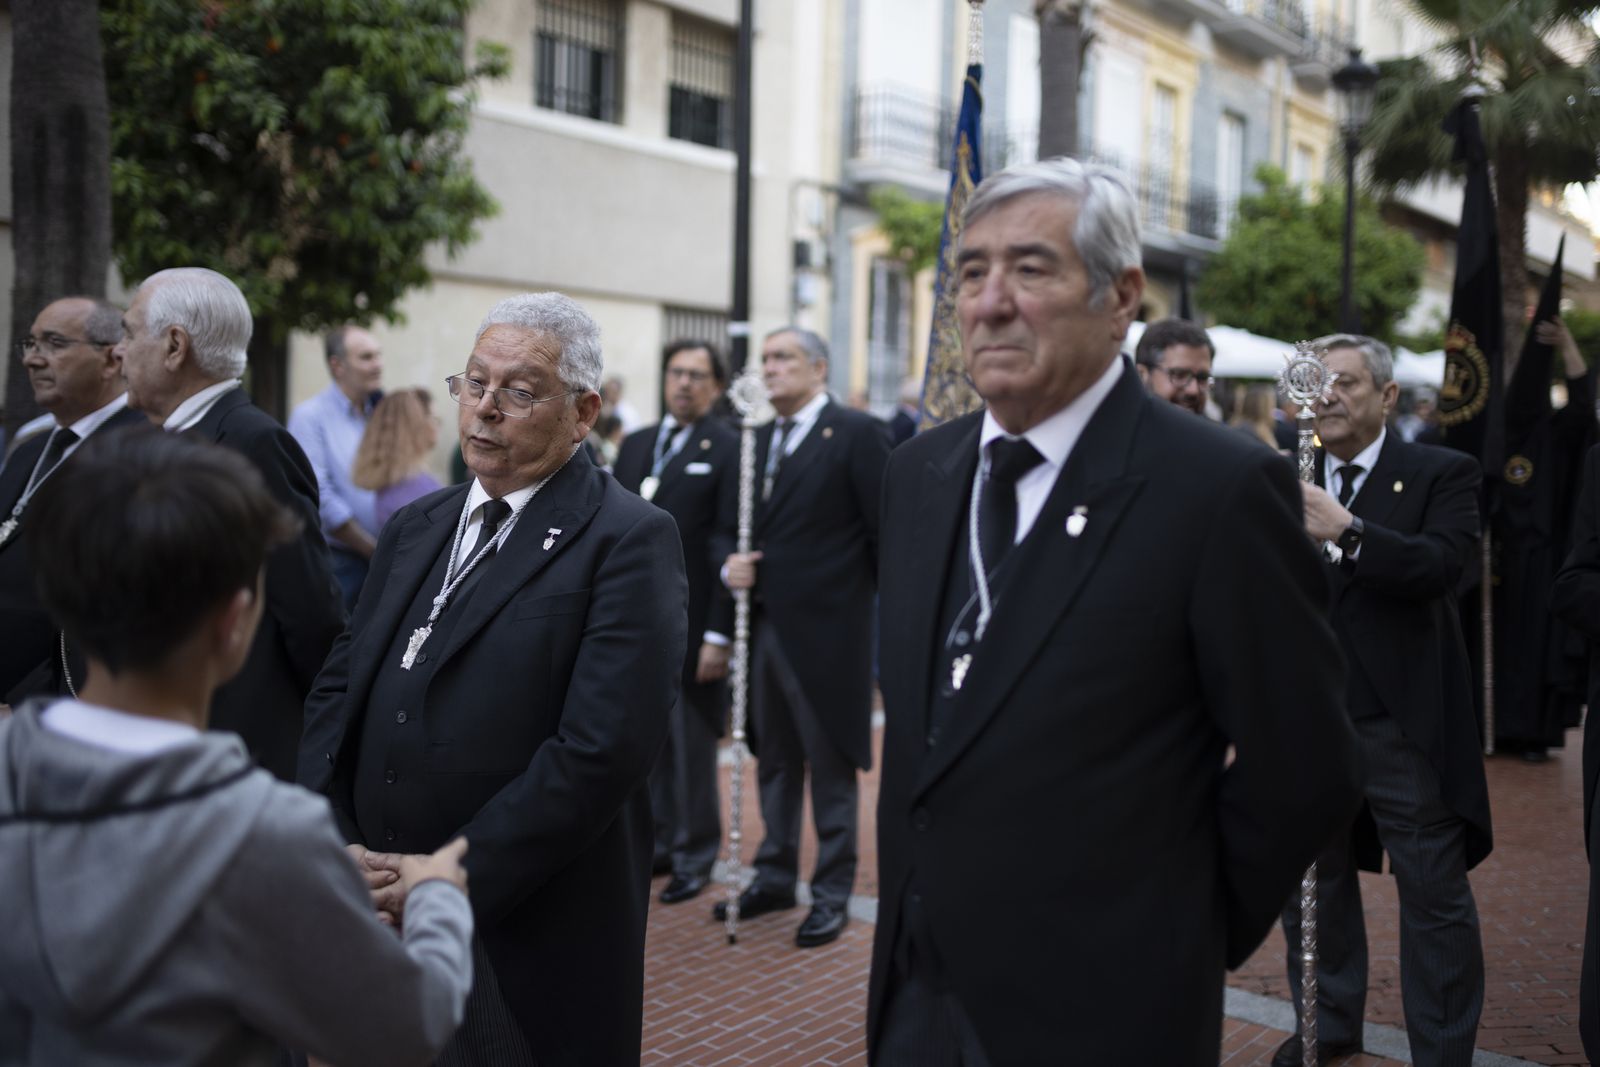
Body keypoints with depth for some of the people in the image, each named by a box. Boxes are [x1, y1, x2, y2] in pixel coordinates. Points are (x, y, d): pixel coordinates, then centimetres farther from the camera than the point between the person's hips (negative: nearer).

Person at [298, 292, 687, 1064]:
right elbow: (337, 690, 11)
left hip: (533, 947, -6)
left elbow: (601, 751, -20)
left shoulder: (627, 541, -11)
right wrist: (334, 847, -4)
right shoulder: (415, 528, 12)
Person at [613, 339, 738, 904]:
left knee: (691, 744, 5)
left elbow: (728, 545, -11)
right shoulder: (635, 445, 13)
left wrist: (719, 634, -14)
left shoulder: (729, 449, -6)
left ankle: (695, 856, 19)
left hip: (690, 624, -5)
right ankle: (659, 841, 27)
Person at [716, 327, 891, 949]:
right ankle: (775, 876, 31)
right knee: (775, 761, 17)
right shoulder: (759, 440, 13)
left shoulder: (857, 433, -9)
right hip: (765, 626, 7)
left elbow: (886, 531, -11)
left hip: (826, 631, -7)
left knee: (831, 767, 5)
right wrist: (735, 565, -2)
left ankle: (832, 893, 18)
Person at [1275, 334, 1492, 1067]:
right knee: (1309, 882, 15)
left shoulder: (1442, 475, -2)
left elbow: (1442, 565, -19)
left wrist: (1346, 530, -30)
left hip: (1402, 721, -4)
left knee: (1435, 892, 3)